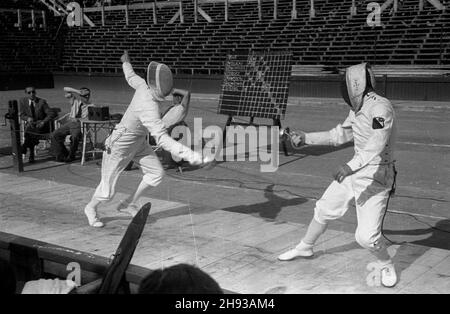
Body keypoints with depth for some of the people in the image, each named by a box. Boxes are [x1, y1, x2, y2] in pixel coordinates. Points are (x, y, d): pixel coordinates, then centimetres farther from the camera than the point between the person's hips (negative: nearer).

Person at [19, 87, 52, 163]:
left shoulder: (42, 102, -5)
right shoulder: (23, 101, 4)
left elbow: (50, 115, -7)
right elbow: (22, 115, 6)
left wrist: (43, 122, -25)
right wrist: (27, 118, -18)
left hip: (42, 125, -2)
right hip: (30, 124, 2)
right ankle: (31, 154, -28)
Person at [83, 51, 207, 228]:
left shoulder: (144, 86, -18)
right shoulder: (149, 109, -41)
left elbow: (131, 77, 6)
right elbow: (164, 141, -48)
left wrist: (126, 63, 29)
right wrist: (194, 157, -56)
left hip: (138, 141, 8)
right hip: (120, 146, -8)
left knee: (156, 173, -1)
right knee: (107, 191, 4)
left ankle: (128, 204, 20)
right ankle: (91, 208, 38)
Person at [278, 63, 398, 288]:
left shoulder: (380, 107, -23)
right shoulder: (357, 109, 6)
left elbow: (376, 144, -38)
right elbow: (339, 135, 20)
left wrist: (352, 165, -53)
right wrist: (306, 138, 16)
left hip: (376, 178, -8)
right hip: (355, 170, 8)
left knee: (366, 236, -13)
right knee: (324, 210, 19)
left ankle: (386, 265, 19)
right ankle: (305, 248, 44)